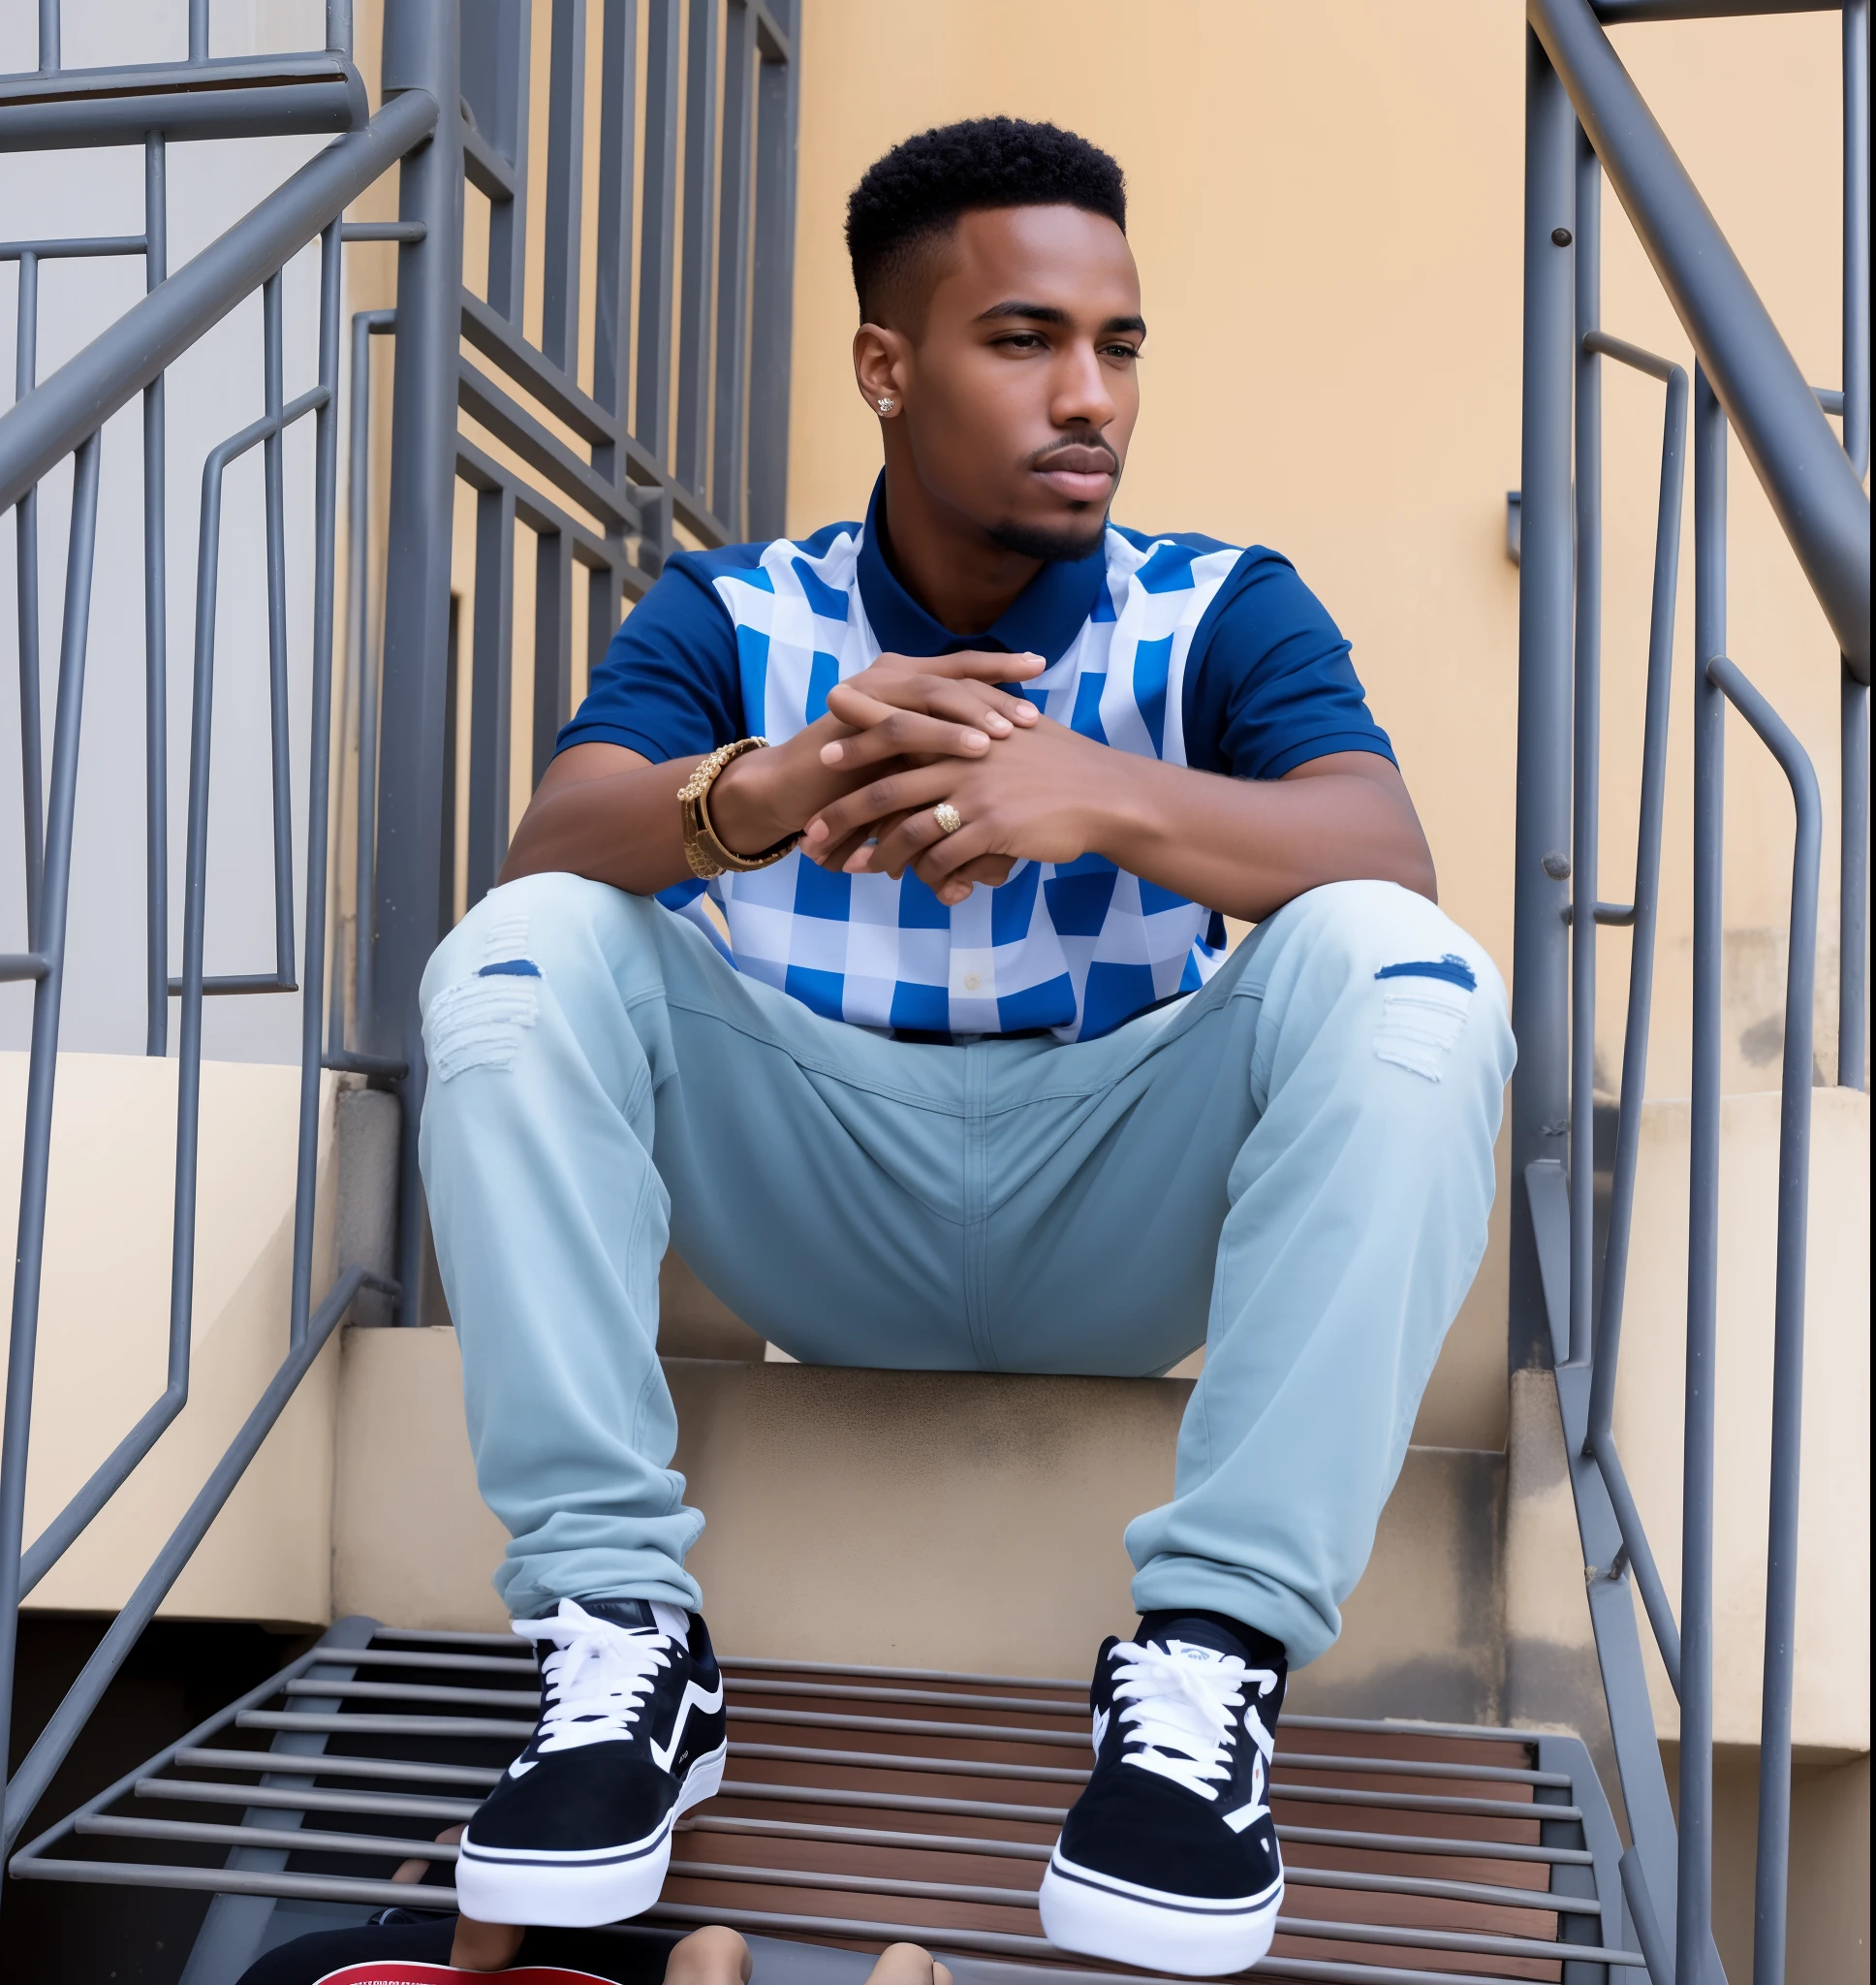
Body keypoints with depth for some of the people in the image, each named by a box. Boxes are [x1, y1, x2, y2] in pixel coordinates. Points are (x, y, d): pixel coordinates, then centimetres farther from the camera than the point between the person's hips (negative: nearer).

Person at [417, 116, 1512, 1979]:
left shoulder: (1223, 614, 1)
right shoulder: (729, 614, 3)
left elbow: (1385, 858, -18)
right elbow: (546, 849, -15)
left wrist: (1102, 796, -38)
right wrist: (784, 785, -38)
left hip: (1116, 1221, 0)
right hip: (821, 1205, 1)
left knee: (1399, 976, -25)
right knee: (519, 960, -20)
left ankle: (1213, 1646, -26)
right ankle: (616, 1627, -20)